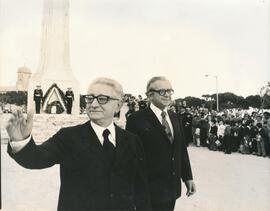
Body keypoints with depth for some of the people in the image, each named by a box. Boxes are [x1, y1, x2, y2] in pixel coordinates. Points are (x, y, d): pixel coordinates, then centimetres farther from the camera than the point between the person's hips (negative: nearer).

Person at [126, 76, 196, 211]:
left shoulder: (174, 117, 9)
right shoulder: (137, 119, -12)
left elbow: (182, 149, 12)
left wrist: (187, 177, 12)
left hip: (173, 187, 6)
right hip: (150, 190, -6)